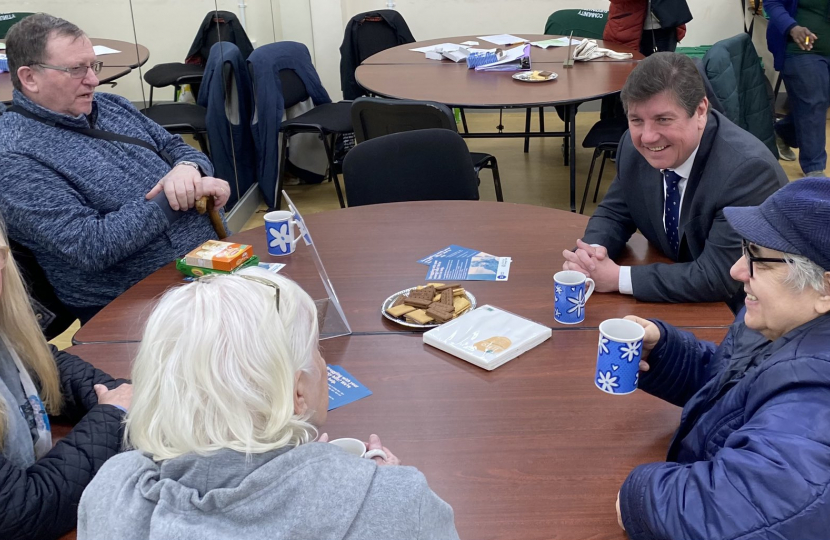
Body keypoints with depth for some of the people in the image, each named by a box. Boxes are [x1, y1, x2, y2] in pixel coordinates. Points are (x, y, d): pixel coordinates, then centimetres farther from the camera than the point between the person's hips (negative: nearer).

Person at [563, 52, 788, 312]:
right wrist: (590, 252, -17)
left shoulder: (749, 169, -28)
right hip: (678, 304, 6)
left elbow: (717, 278, -29)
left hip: (743, 318, -5)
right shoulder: (635, 148, -10)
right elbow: (614, 213, 4)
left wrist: (617, 278, -26)